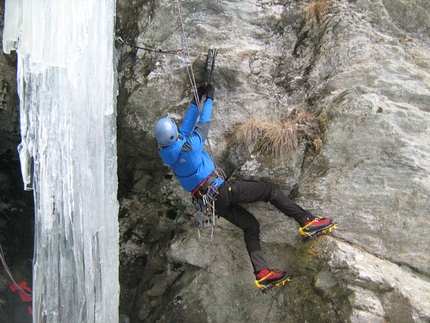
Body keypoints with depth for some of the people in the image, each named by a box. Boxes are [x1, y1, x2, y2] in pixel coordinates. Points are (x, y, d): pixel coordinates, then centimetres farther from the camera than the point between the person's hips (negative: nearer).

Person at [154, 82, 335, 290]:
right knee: (270, 190, -2)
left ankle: (261, 272, 6)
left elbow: (187, 125, 16)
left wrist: (196, 100, 22)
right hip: (222, 189, -8)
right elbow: (203, 124, 0)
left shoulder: (167, 155, 4)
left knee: (250, 226, 14)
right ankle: (308, 222, -9)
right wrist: (209, 99, 14)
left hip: (213, 201, 8)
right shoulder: (188, 147, -16)